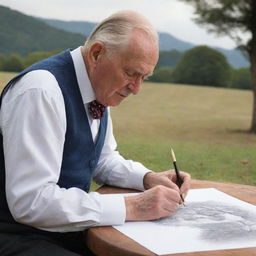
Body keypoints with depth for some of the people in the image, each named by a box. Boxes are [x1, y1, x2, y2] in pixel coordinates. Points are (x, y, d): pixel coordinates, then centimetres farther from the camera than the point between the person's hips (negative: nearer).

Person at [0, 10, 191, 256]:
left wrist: (148, 178, -4)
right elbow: (30, 200, -28)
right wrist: (131, 207, -26)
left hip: (67, 226, 8)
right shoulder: (41, 90, -23)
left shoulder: (100, 88, 2)